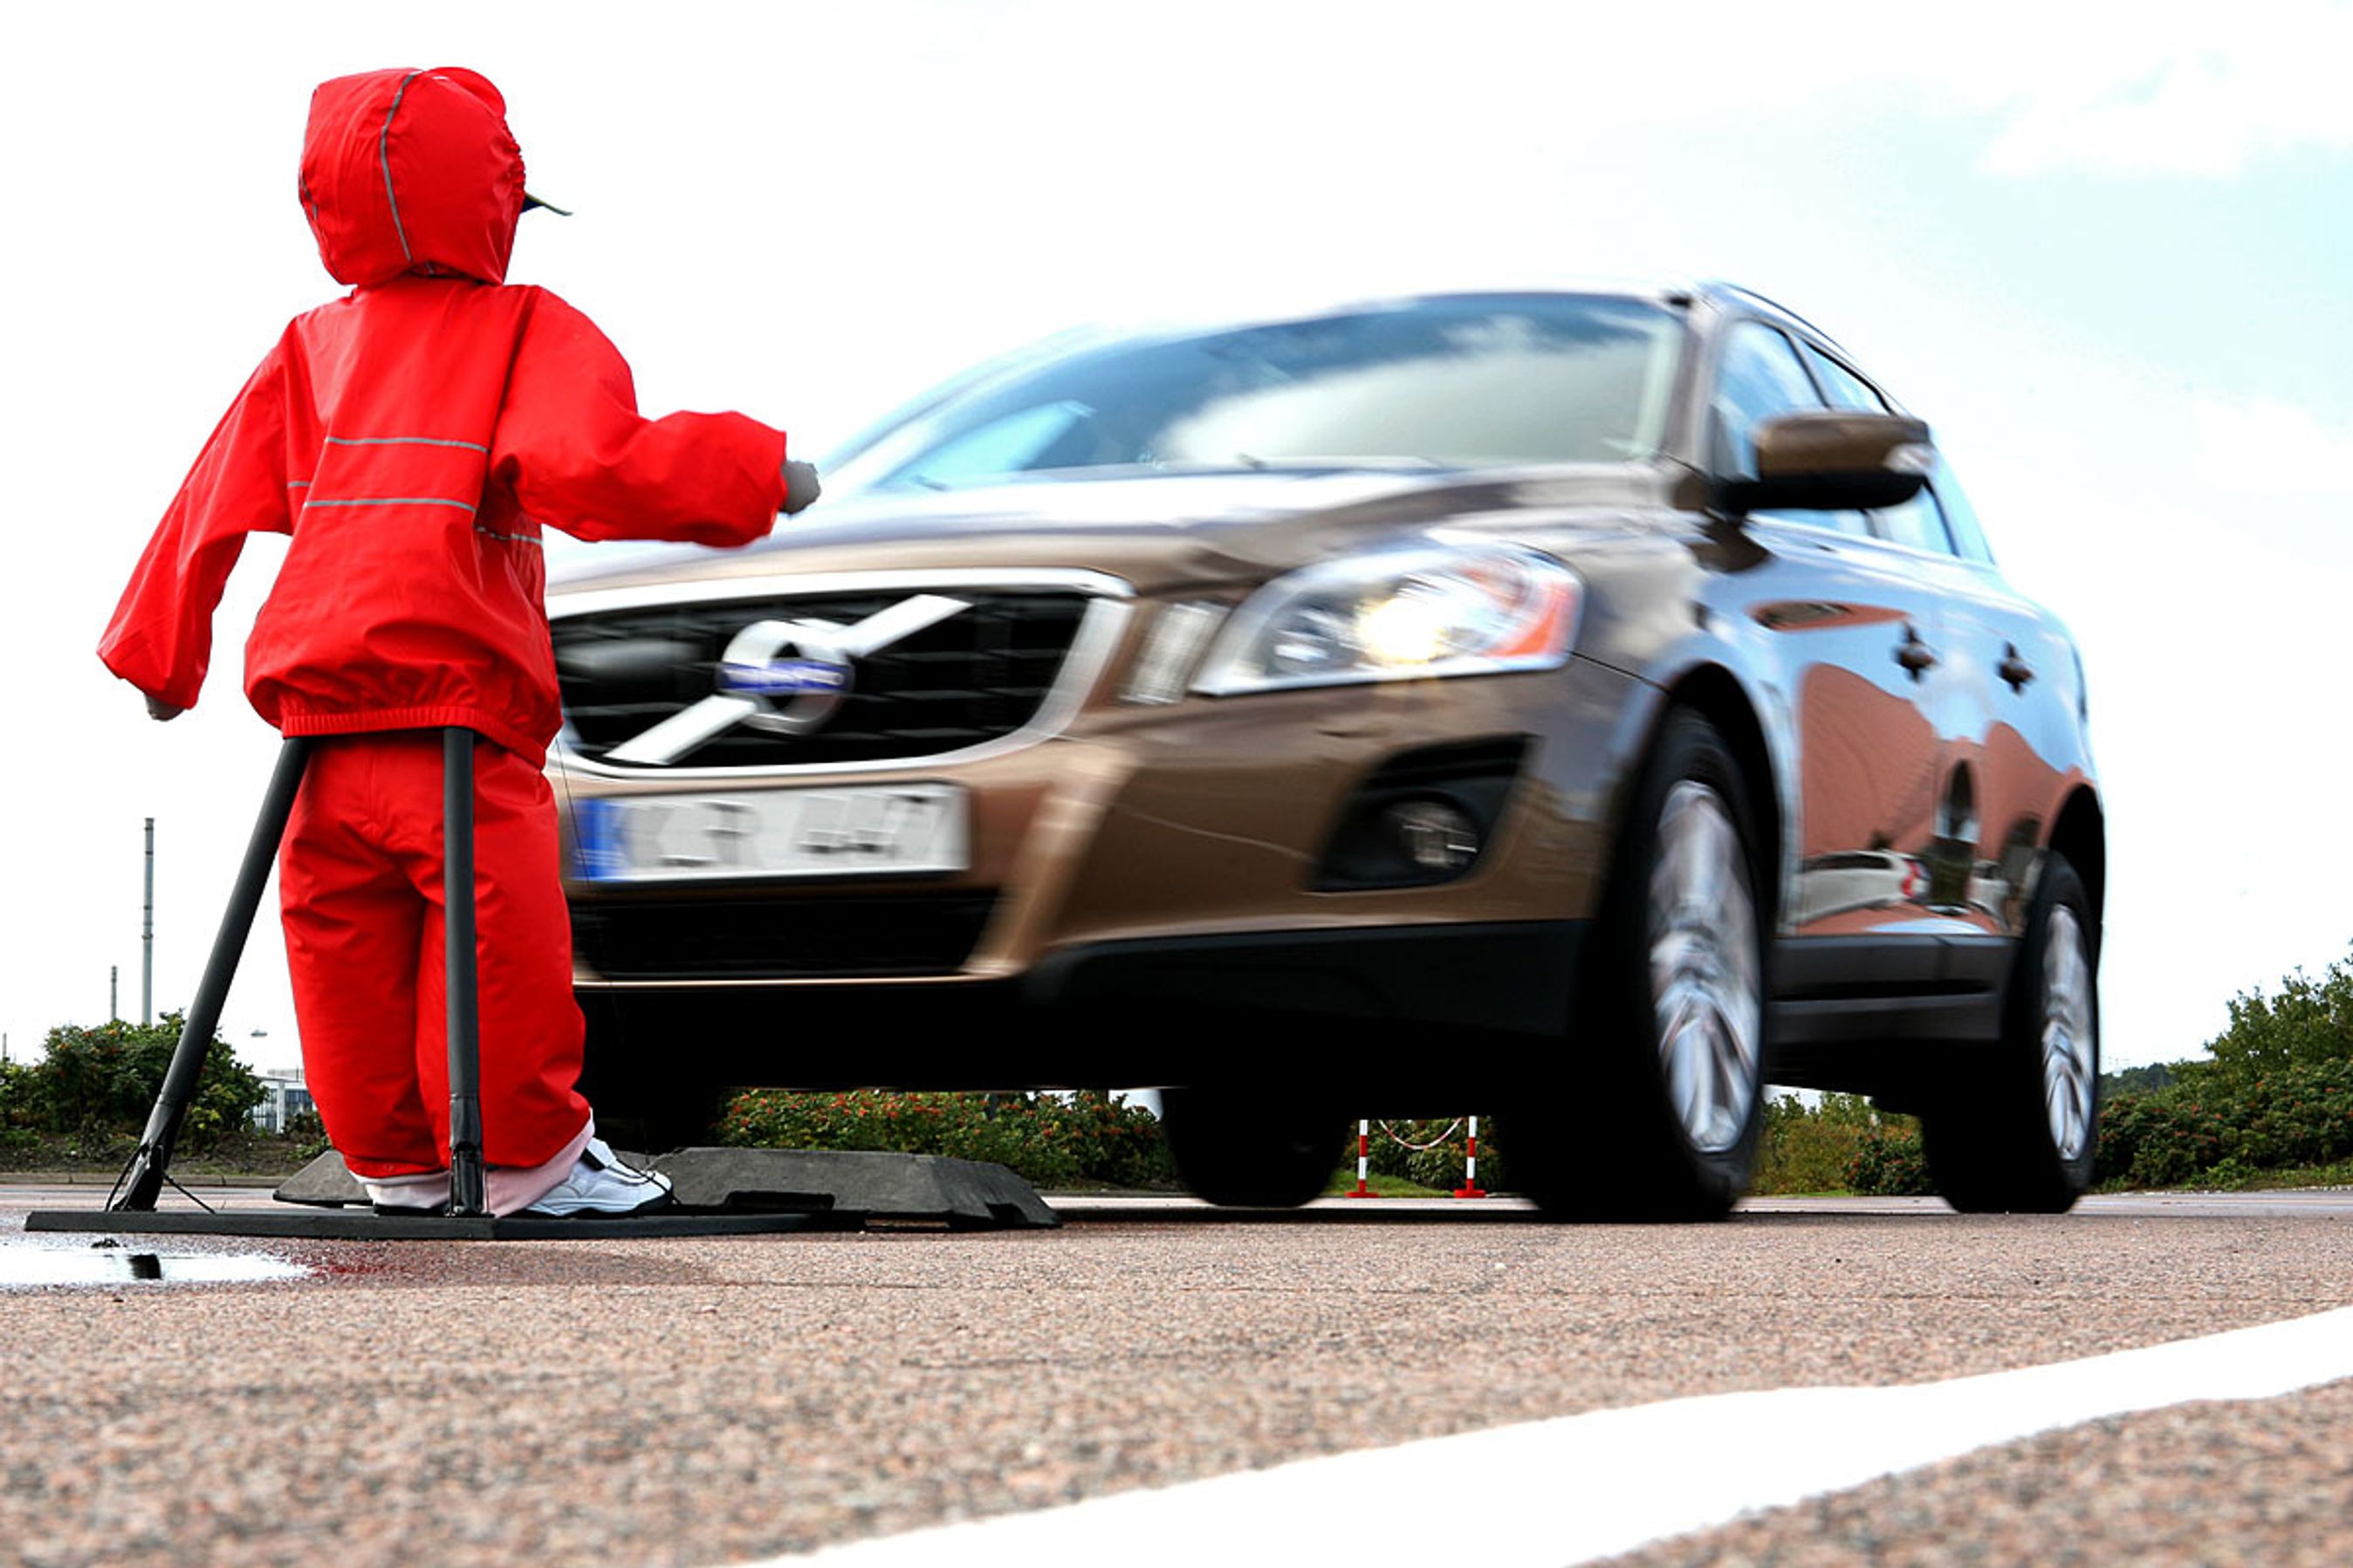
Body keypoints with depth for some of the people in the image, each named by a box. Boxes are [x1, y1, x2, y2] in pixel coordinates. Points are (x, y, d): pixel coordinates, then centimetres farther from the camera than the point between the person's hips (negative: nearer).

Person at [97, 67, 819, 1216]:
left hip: (322, 726, 6)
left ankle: (396, 1164, 22)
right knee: (500, 941, 3)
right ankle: (526, 1156, 10)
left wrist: (161, 652, 24)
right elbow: (584, 464, -19)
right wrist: (755, 474, -17)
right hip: (459, 723, -6)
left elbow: (213, 504, 16)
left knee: (352, 948, 12)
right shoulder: (529, 331, 0)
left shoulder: (312, 347, 14)